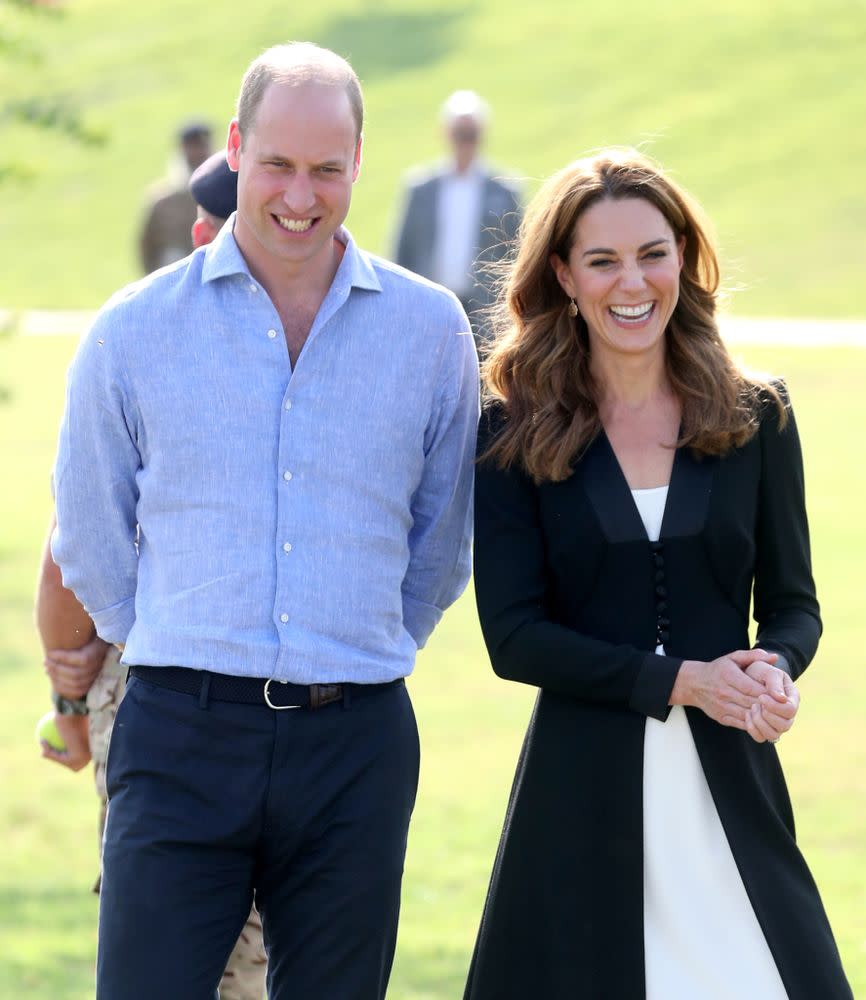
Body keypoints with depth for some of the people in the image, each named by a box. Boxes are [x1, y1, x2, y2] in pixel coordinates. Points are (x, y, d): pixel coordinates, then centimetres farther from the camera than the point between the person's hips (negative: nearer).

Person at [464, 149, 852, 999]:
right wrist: (680, 680, -13)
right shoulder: (516, 436, 1)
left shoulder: (755, 419, 7)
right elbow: (513, 636, -4)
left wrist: (774, 670, -13)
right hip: (584, 792, -1)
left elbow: (791, 601, 11)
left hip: (728, 784, 1)